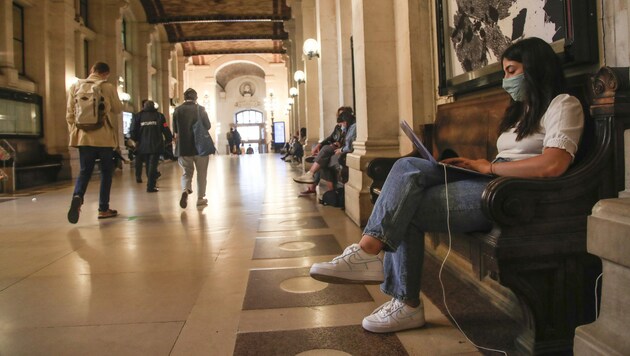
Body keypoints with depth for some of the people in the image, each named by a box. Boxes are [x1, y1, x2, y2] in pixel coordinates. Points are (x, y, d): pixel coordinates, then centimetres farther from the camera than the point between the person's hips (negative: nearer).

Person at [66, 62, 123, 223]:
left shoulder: (75, 86, 4)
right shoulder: (108, 87, -4)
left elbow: (70, 113, 5)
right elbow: (118, 109, 6)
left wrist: (74, 131, 13)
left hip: (83, 136, 3)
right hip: (104, 137, -2)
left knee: (84, 171, 8)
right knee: (106, 172, 9)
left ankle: (77, 197, -21)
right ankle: (103, 209, 11)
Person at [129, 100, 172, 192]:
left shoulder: (138, 116, 7)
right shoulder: (159, 115, 2)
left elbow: (133, 131, 0)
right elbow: (166, 130, -3)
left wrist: (136, 140, 15)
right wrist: (170, 139, 9)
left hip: (143, 146, 3)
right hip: (156, 146, -3)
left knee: (148, 165, 16)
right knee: (153, 165, -3)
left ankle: (151, 184, 22)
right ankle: (151, 186, -10)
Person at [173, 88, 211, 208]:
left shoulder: (177, 110, -2)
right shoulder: (200, 109, -7)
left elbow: (175, 130, 3)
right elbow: (207, 126, -1)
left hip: (183, 147, 2)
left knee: (187, 171, 13)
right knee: (201, 173, 11)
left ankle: (185, 190, -15)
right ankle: (200, 198, 15)